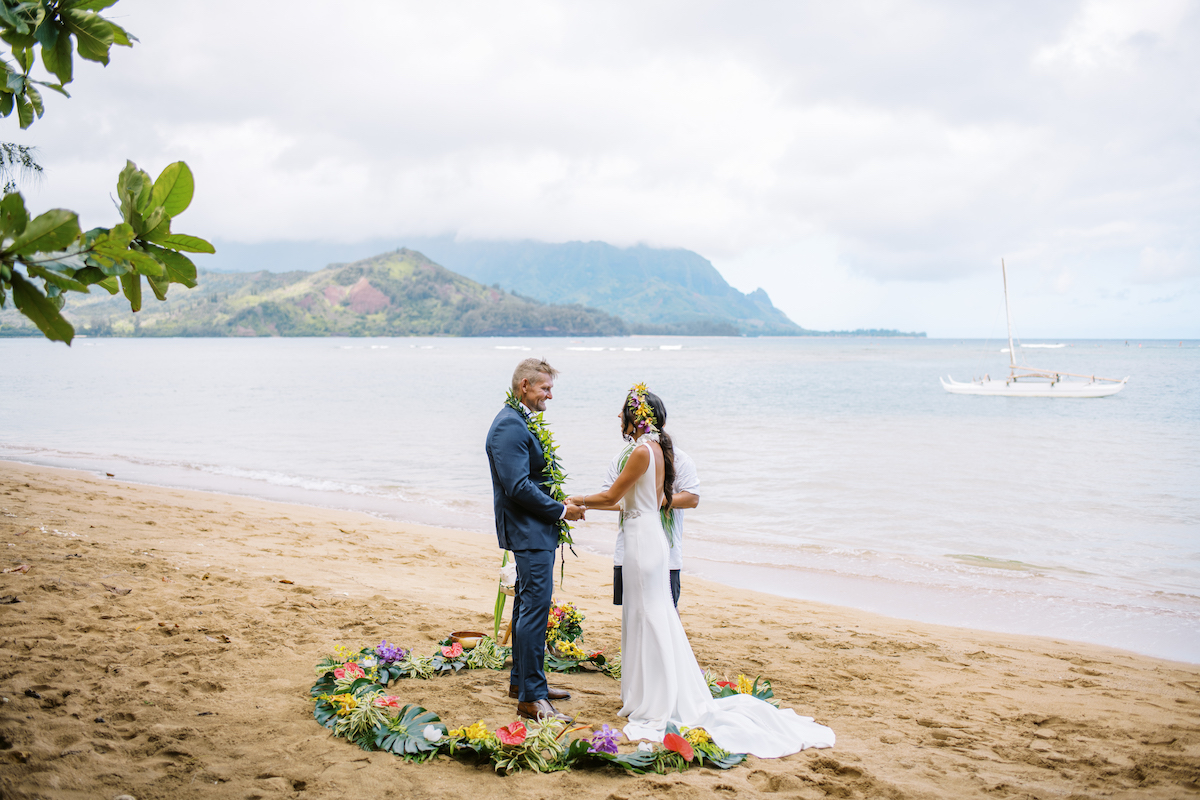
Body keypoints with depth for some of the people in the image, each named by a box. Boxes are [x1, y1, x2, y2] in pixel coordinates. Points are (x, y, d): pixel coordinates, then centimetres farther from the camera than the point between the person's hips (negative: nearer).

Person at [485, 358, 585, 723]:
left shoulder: (520, 422, 14)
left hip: (535, 530, 11)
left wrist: (559, 505, 11)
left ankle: (522, 679, 28)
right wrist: (560, 511, -15)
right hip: (528, 531, -11)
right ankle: (531, 697, -7)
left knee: (528, 604, 17)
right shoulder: (509, 427, -19)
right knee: (536, 607, -10)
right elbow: (519, 487, -24)